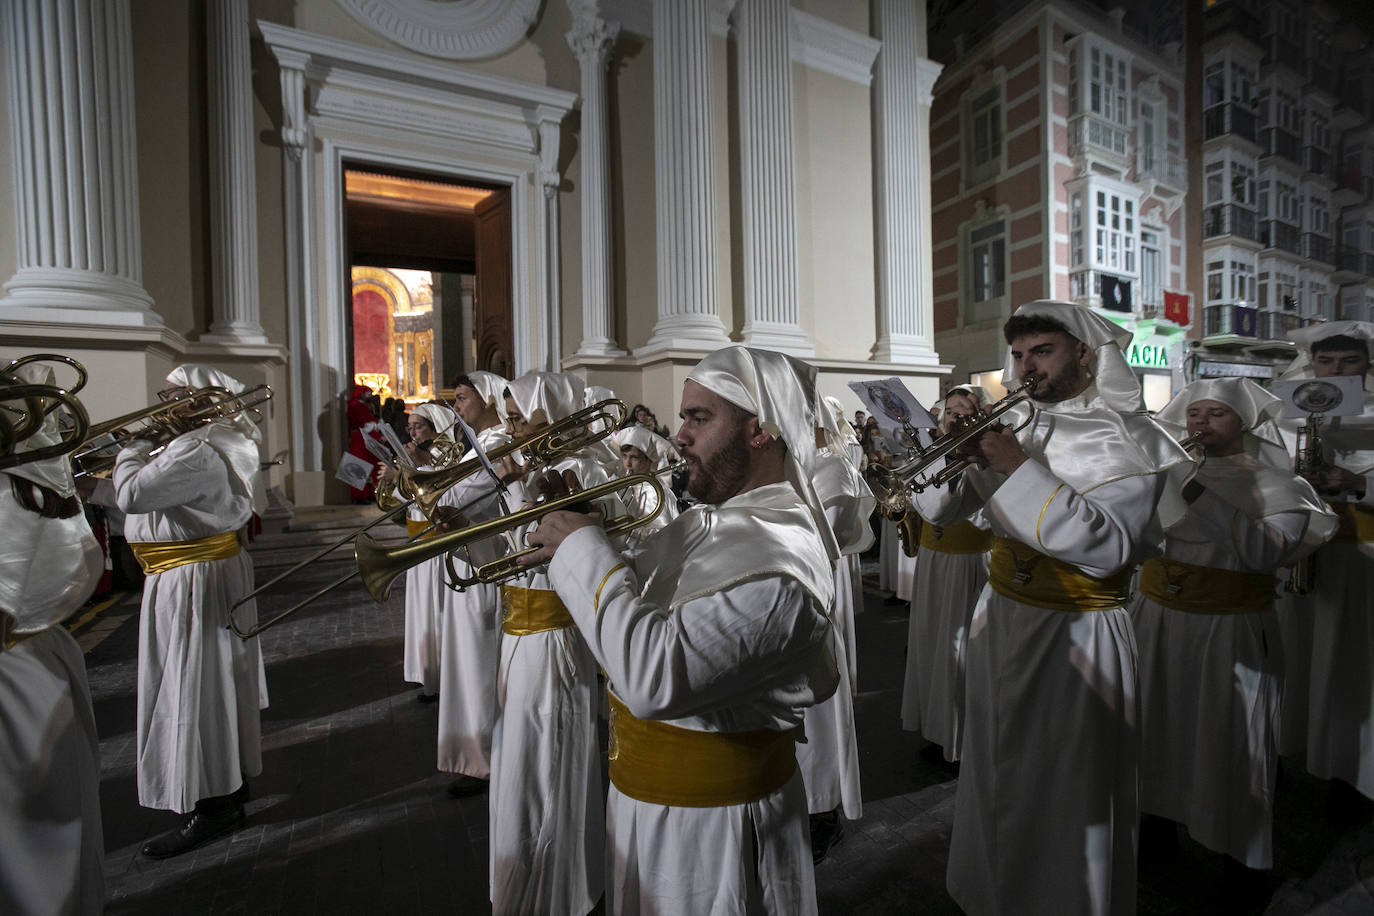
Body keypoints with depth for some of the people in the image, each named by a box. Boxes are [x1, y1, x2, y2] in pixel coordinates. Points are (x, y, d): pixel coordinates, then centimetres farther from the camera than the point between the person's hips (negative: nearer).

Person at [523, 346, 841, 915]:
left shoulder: (776, 565, -31)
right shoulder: (710, 522, -1)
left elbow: (654, 679, -38)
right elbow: (642, 606, 9)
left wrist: (584, 550, -28)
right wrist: (575, 549, -8)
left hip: (709, 825, -8)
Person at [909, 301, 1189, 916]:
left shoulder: (1124, 438, -10)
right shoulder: (1010, 425, 3)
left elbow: (1107, 548, -25)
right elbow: (939, 510, 1)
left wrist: (1017, 467, -27)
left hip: (1076, 638, -5)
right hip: (1000, 623, 5)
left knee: (1066, 794, 10)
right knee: (997, 780, 21)